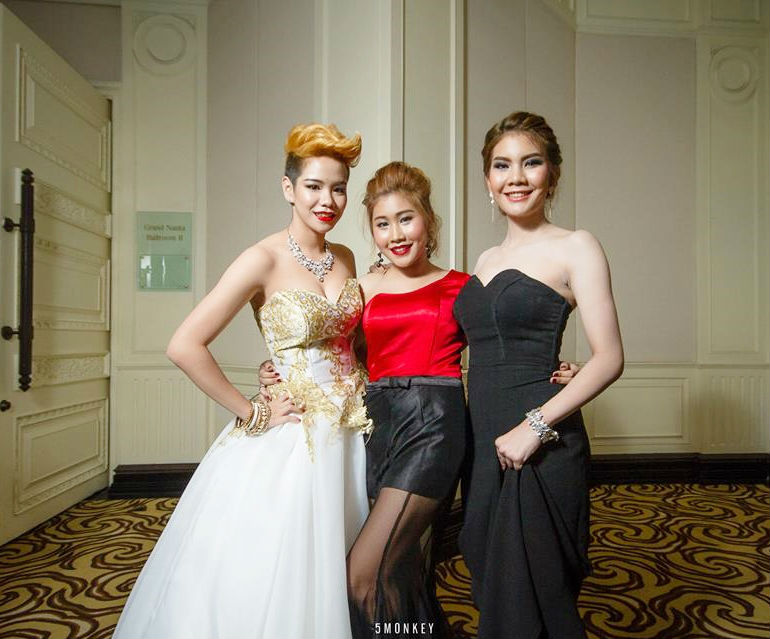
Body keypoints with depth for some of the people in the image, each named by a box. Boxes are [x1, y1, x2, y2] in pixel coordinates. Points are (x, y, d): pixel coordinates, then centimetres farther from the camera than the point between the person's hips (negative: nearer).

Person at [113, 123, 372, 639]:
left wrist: (363, 393, 6)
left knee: (331, 572, 17)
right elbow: (185, 346, -19)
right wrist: (251, 414, -14)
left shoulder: (345, 259, 6)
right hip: (292, 436, -5)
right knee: (270, 578, 8)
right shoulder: (265, 260, -14)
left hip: (350, 432, 6)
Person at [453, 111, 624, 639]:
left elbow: (609, 358, -12)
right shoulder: (486, 260, 14)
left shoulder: (574, 248, -5)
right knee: (492, 585, 18)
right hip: (484, 441, 6)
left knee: (533, 594, 7)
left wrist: (536, 424, -20)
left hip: (538, 445, -6)